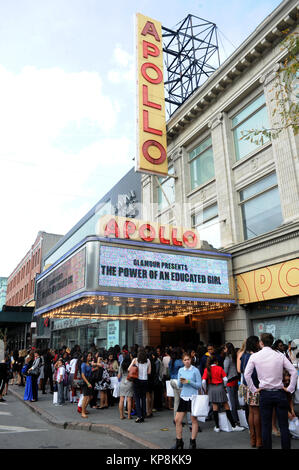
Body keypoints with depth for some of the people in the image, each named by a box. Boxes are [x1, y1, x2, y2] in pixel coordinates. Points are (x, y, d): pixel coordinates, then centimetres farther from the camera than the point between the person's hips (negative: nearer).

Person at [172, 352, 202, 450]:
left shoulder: (195, 370, -7)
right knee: (177, 420, 4)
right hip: (183, 397, 5)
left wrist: (188, 381, -18)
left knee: (194, 420, 5)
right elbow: (179, 385, 10)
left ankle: (193, 442, 20)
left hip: (192, 397, -4)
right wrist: (180, 382, -12)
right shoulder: (180, 370, 6)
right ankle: (179, 441, 19)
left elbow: (199, 385, -8)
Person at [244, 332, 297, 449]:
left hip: (265, 394, -1)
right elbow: (294, 372, -4)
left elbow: (247, 374, -7)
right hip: (280, 393, 1)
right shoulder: (280, 355, -2)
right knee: (284, 426, 9)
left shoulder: (255, 356, -4)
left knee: (266, 426, 8)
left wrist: (253, 389, 1)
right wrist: (290, 388, 3)